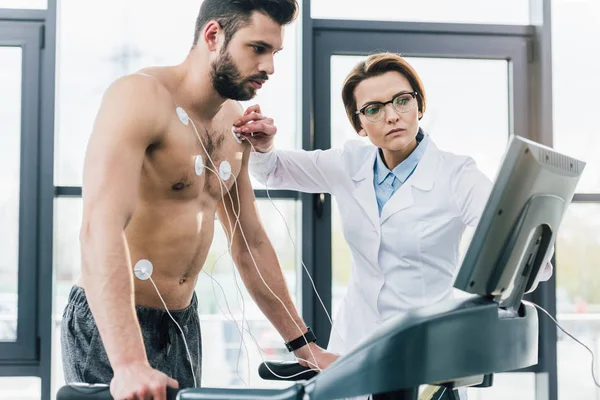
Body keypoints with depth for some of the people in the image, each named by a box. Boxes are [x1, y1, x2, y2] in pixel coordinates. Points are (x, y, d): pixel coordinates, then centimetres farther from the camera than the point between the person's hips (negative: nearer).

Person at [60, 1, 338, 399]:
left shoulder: (236, 122, 8)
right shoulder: (140, 97, -17)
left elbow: (250, 243, 15)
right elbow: (100, 228, -29)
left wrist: (303, 344, 14)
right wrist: (129, 363, -40)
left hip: (184, 322, 7)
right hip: (113, 326, -7)